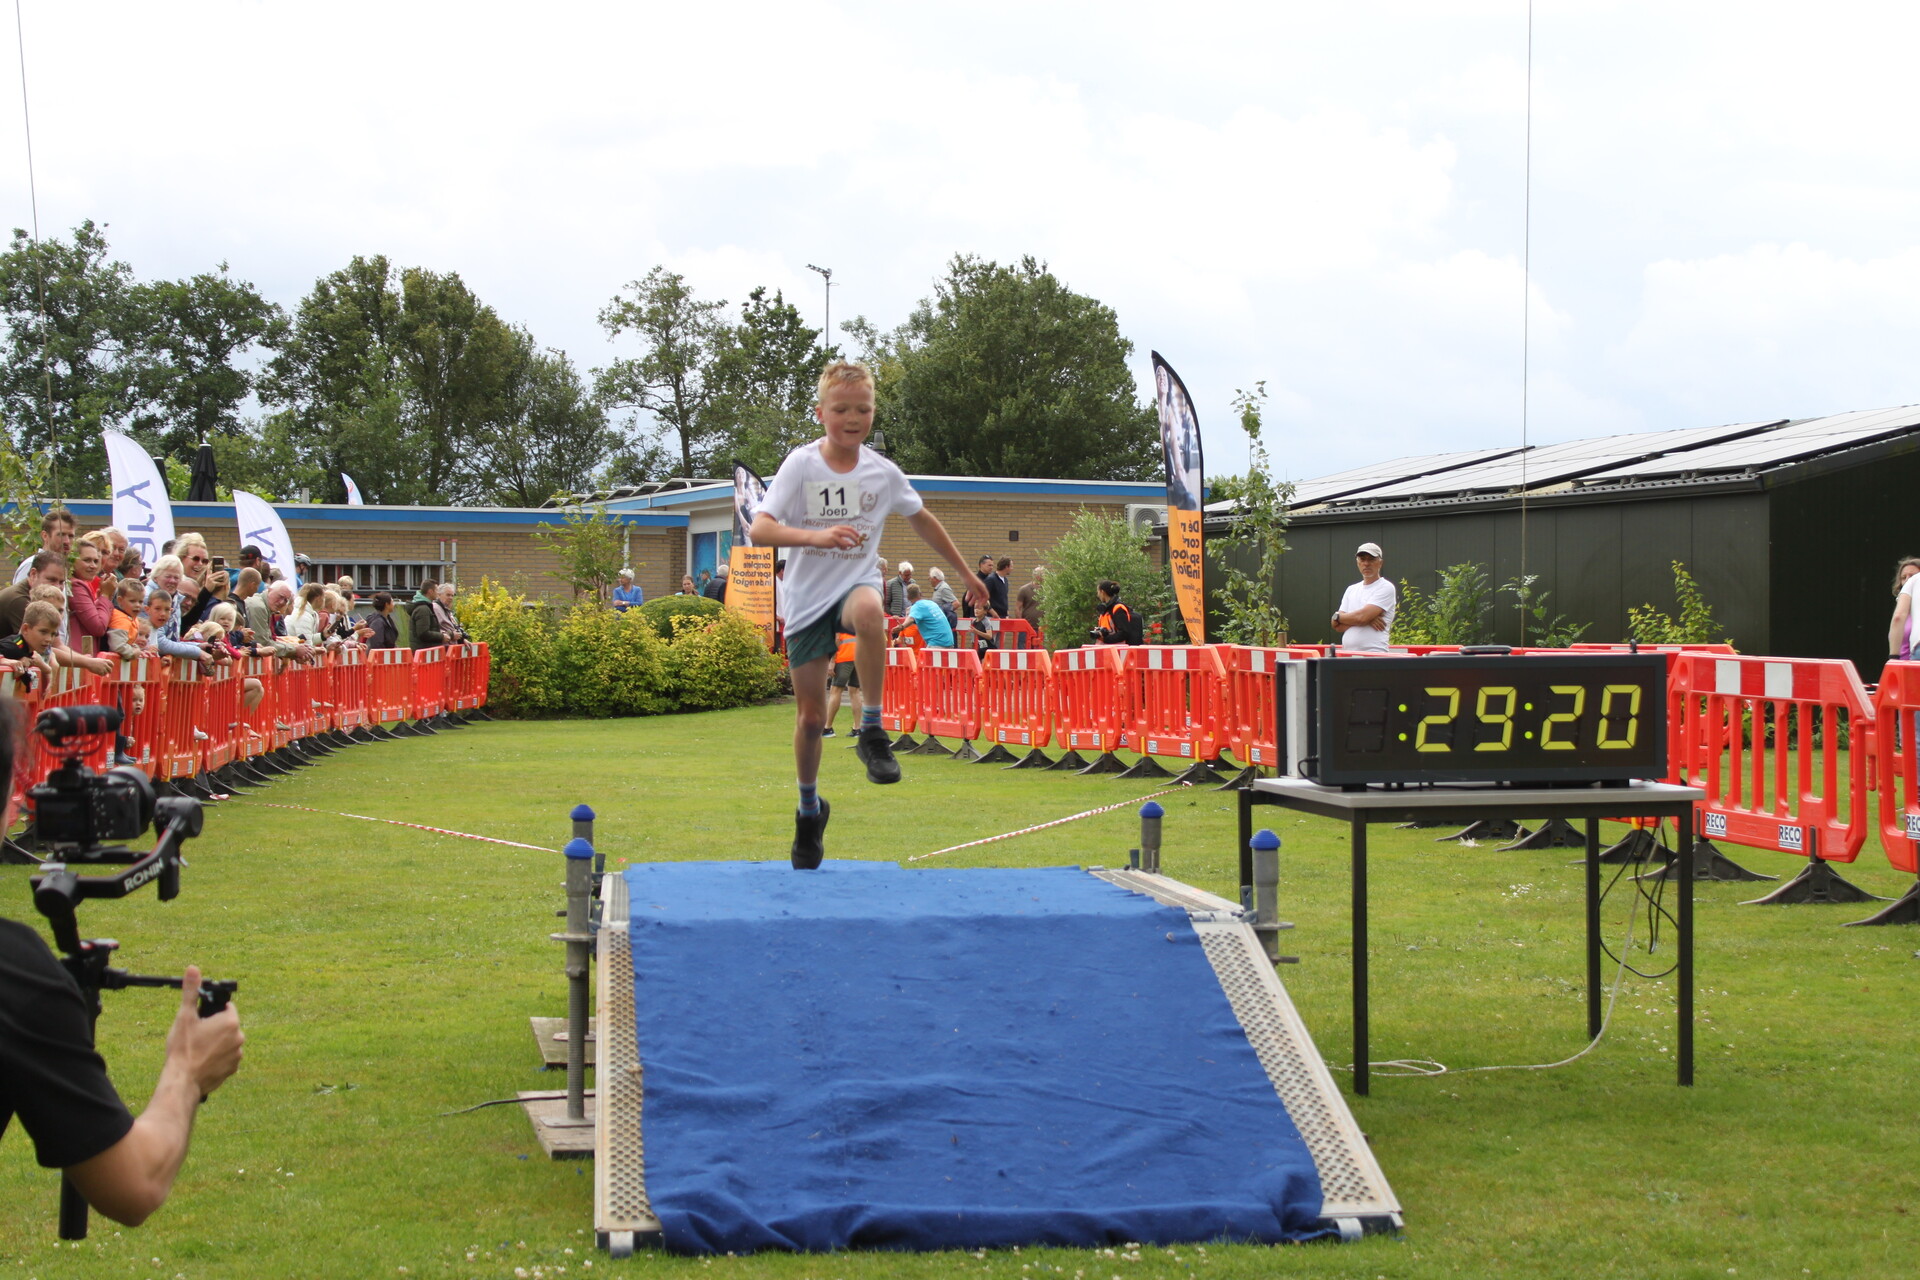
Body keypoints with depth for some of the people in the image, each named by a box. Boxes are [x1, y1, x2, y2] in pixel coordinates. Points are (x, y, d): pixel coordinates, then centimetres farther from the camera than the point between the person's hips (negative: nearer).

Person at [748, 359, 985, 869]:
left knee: (869, 610, -39)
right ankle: (810, 808, 30)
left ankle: (872, 732, -27)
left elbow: (922, 519, 17)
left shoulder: (883, 472, -2)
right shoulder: (801, 465, -10)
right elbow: (760, 529, -22)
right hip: (807, 598, 0)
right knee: (810, 716, 4)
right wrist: (816, 536, -38)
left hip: (856, 584, 0)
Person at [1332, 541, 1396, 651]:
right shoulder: (1351, 590, 20)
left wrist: (1338, 617, 6)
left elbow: (1362, 616, -11)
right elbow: (1338, 626, 10)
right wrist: (1368, 620, -5)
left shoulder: (1386, 588, 0)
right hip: (1347, 653, 6)